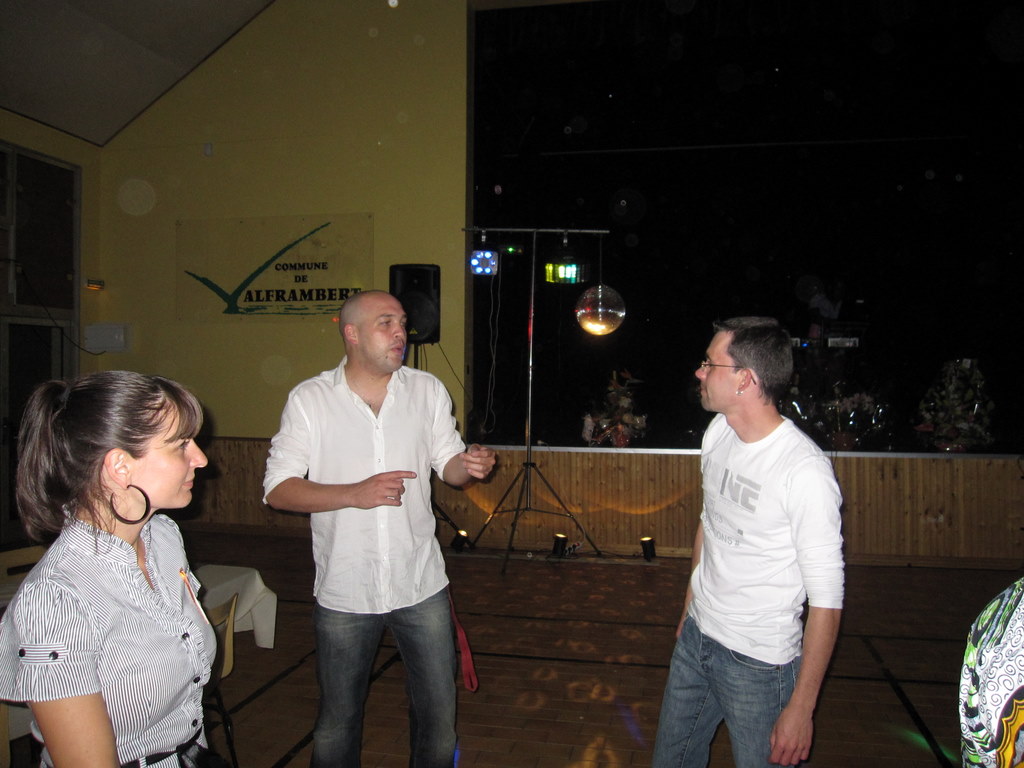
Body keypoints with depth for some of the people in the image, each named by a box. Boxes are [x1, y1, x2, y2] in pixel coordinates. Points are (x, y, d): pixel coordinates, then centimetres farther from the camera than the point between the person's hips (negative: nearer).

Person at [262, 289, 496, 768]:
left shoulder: (428, 391, 2)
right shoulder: (309, 400, -7)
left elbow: (447, 464, 7)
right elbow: (278, 489, -10)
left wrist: (468, 465, -16)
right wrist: (354, 493, -22)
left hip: (421, 585, 2)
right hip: (344, 592, -2)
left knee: (439, 712, 13)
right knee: (338, 717, 17)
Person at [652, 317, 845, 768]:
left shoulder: (805, 471, -24)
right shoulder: (717, 433, -1)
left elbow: (826, 599, -20)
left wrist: (801, 707, -17)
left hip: (759, 663, -7)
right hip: (695, 637, 7)